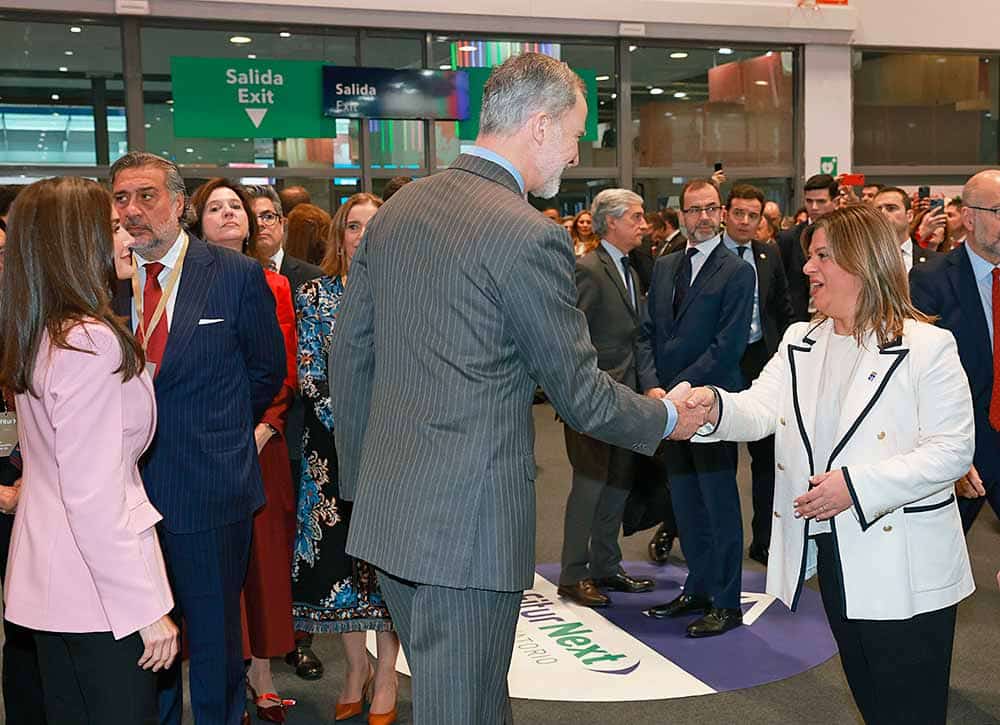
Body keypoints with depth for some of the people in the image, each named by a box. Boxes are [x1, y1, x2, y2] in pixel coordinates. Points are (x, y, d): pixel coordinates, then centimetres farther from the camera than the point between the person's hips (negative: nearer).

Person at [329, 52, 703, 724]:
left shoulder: (396, 210, 7)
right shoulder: (530, 236, -16)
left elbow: (349, 353, 11)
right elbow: (580, 393, -9)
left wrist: (360, 478, 20)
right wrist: (667, 418, 10)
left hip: (386, 509, 8)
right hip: (472, 519, -7)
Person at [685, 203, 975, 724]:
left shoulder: (927, 347, -11)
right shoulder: (800, 342, 8)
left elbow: (951, 450, -15)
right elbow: (759, 410, -5)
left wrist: (855, 486, -24)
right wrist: (715, 407, -28)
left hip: (905, 568, -6)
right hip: (830, 554, 6)